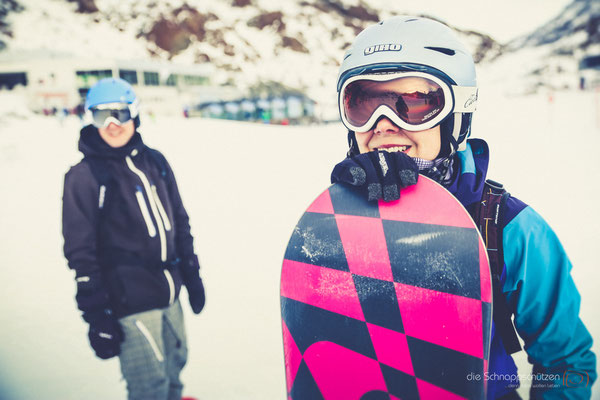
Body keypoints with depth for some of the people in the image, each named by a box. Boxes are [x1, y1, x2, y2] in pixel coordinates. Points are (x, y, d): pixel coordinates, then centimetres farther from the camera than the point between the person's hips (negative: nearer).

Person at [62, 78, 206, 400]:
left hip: (169, 293, 6)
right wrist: (97, 316, -13)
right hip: (130, 302, -6)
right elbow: (80, 252, -11)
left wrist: (192, 275, 14)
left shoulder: (154, 161, 7)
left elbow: (179, 222, 13)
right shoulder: (83, 176, -9)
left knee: (174, 364, 21)